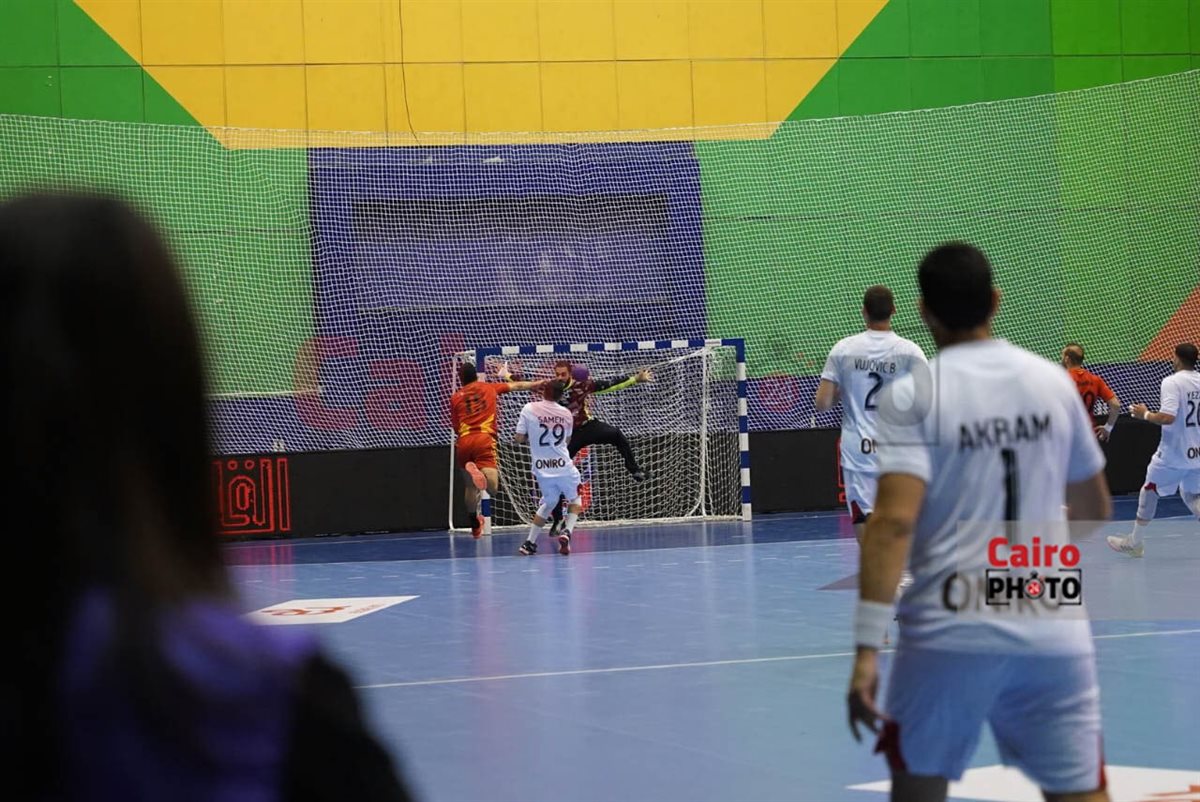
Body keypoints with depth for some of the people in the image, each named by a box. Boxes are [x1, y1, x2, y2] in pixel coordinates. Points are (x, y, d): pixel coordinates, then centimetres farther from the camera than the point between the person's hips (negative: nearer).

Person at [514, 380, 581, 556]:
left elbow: (519, 438, -2)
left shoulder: (529, 409, -5)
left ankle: (529, 542, 16)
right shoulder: (566, 413, 0)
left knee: (548, 503, 23)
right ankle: (567, 531, -2)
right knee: (575, 499, 22)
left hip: (541, 469, 1)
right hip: (563, 466, -1)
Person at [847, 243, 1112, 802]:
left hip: (950, 630, -2)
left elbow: (894, 520, -16)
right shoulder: (1054, 381, 7)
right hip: (1053, 631, 2)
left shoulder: (911, 394, -5)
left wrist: (867, 648, -17)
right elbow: (1096, 510, 18)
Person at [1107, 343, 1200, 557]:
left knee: (1149, 490, 13)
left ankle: (1134, 542, 21)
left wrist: (1145, 414, -9)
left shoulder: (1171, 382, -16)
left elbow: (1167, 417, -26)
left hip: (1174, 453, -6)